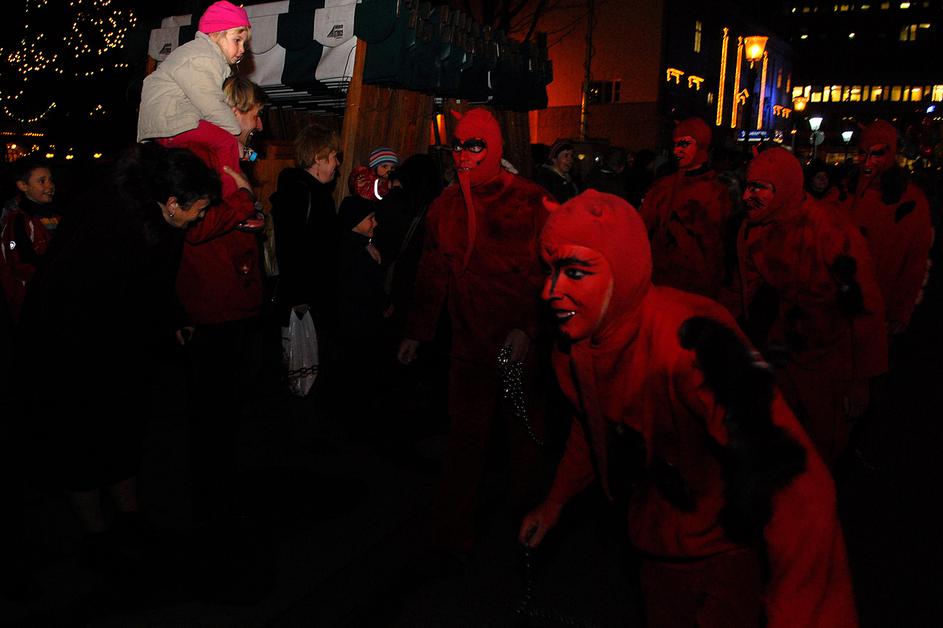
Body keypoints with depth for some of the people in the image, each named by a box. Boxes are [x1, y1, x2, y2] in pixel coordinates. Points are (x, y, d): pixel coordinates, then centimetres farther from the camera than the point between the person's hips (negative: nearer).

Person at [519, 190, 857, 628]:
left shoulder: (690, 340, -36)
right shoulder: (572, 345, -12)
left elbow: (794, 486, -41)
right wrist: (557, 499, 14)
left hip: (732, 548, -6)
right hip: (658, 542, 7)